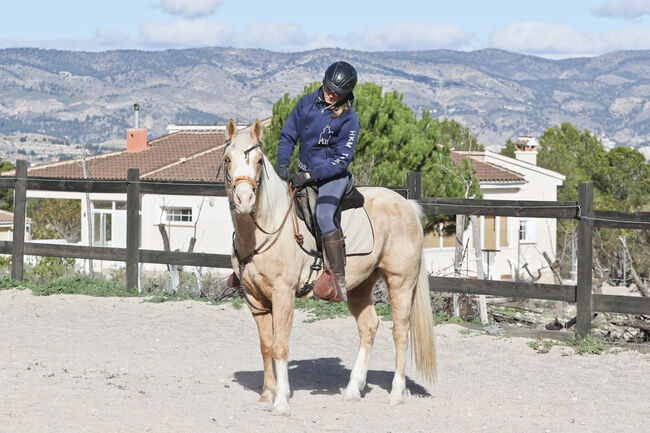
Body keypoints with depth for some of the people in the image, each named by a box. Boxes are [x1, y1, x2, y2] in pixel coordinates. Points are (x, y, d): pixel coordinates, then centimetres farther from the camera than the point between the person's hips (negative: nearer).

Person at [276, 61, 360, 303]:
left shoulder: (348, 119, -10)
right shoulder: (307, 103, 3)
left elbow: (342, 160, -13)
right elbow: (287, 135, 8)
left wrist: (310, 175, -23)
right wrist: (283, 162, -11)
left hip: (332, 175, -6)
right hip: (304, 173, 6)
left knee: (323, 215, -31)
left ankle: (338, 279, -29)